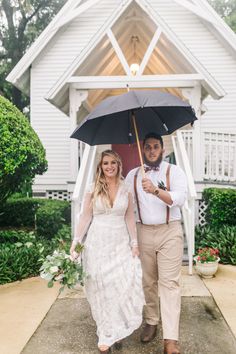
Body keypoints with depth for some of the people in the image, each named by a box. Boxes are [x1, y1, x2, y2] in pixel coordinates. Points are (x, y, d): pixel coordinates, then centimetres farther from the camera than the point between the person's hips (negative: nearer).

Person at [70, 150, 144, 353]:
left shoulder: (126, 189, 3)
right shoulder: (93, 190, -1)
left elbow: (130, 218, 5)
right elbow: (85, 218, 1)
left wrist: (134, 243, 2)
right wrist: (76, 241, -4)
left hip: (121, 243, 1)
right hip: (98, 243, -1)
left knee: (123, 285, -2)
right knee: (101, 289, 5)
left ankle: (117, 331, 19)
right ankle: (106, 336, 19)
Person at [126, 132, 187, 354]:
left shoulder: (174, 171, 0)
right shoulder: (133, 175, 8)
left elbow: (179, 199, -15)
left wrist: (155, 190, -31)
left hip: (170, 232, -2)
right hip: (143, 232, 3)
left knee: (169, 283, -6)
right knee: (147, 281, 12)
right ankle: (151, 322, 30)